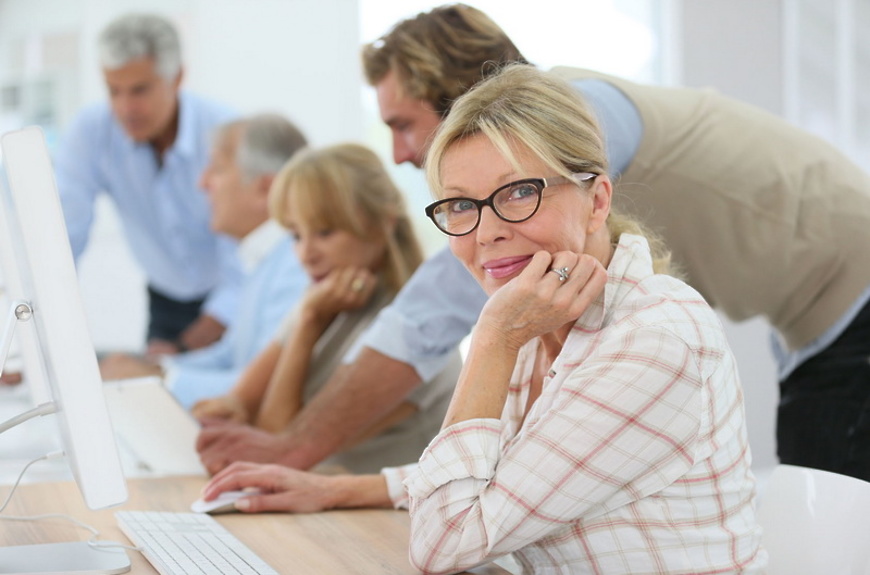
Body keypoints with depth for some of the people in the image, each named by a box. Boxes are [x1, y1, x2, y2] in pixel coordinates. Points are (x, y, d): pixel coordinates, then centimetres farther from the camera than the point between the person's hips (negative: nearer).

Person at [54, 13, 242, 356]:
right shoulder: (90, 132, -12)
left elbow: (244, 268, -26)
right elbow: (59, 235, -15)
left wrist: (183, 349, -35)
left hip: (236, 303, -3)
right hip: (166, 300, 3)